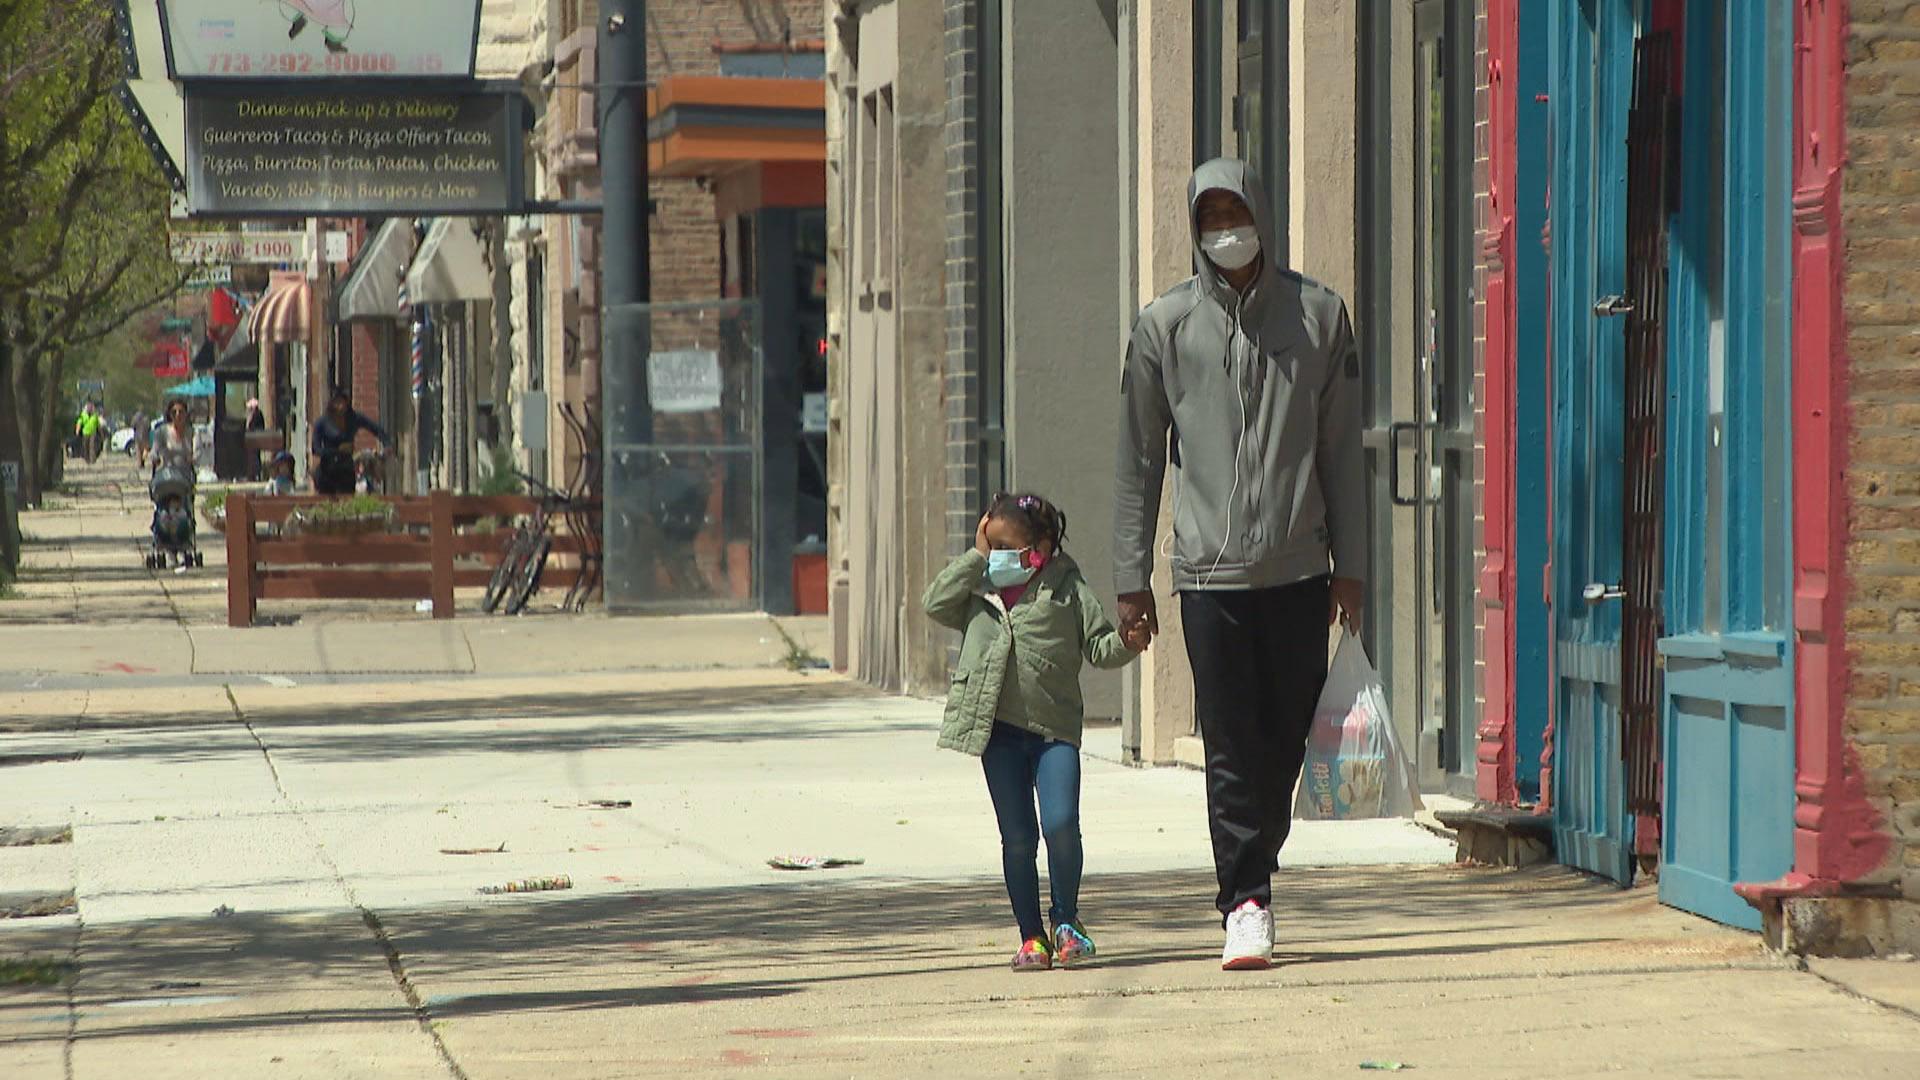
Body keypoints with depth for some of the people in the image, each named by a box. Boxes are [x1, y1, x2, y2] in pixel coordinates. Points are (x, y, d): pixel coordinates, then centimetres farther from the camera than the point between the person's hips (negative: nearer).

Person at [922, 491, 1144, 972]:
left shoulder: (1065, 587, 2)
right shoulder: (980, 590, 12)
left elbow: (1098, 646, 2)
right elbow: (935, 604, 0)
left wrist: (1127, 643, -19)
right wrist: (976, 558, -1)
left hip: (1054, 727, -2)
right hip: (999, 731, 2)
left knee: (1061, 824, -14)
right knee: (1017, 839, 4)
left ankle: (1067, 920, 7)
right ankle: (1031, 937, 13)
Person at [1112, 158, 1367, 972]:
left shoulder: (1319, 315, 6)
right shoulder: (1165, 325, 4)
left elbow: (1342, 448, 9)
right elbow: (1138, 460, 8)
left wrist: (1350, 567, 5)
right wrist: (1131, 579, 4)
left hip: (1300, 569, 1)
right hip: (1211, 574, -1)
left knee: (1288, 738, 4)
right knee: (1231, 744, -6)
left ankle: (1251, 880, 21)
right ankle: (1246, 903, -5)